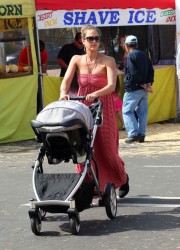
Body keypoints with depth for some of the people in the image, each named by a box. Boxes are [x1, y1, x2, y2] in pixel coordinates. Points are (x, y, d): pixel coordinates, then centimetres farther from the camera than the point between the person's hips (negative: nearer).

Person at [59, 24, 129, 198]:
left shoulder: (108, 61, -5)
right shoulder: (77, 60, 4)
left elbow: (111, 86, -17)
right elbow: (66, 80, -6)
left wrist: (96, 94, -36)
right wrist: (63, 93, -29)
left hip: (103, 108, -3)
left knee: (106, 148, -2)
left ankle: (123, 178, 25)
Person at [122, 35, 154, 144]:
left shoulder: (130, 56, -11)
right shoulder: (145, 55, 14)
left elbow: (133, 73, -19)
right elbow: (151, 70, 11)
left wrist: (141, 84, -11)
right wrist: (149, 82, 2)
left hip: (133, 89, -8)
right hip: (144, 90, 8)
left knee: (127, 111, -2)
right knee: (142, 112, 10)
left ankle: (134, 134, -11)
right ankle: (142, 135, 10)